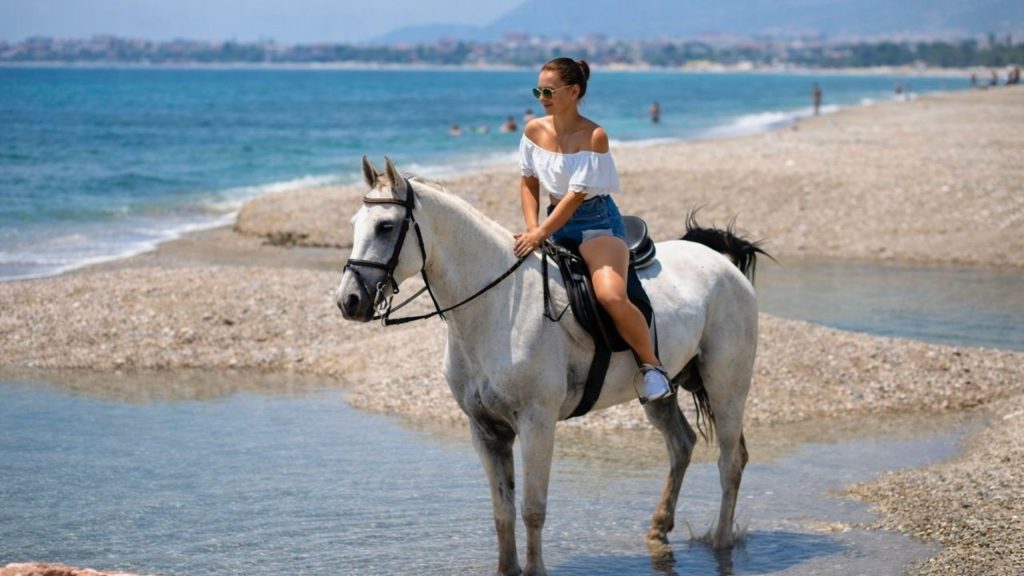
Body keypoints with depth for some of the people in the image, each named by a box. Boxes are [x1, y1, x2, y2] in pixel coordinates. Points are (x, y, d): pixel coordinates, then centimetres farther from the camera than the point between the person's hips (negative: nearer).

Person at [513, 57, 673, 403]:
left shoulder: (594, 136, -16)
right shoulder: (534, 131, 2)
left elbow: (577, 194, -20)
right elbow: (529, 183, 7)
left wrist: (541, 234, -26)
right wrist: (531, 229, -8)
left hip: (597, 223, -7)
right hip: (556, 223, 7)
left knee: (611, 296, -31)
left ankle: (651, 365, -11)